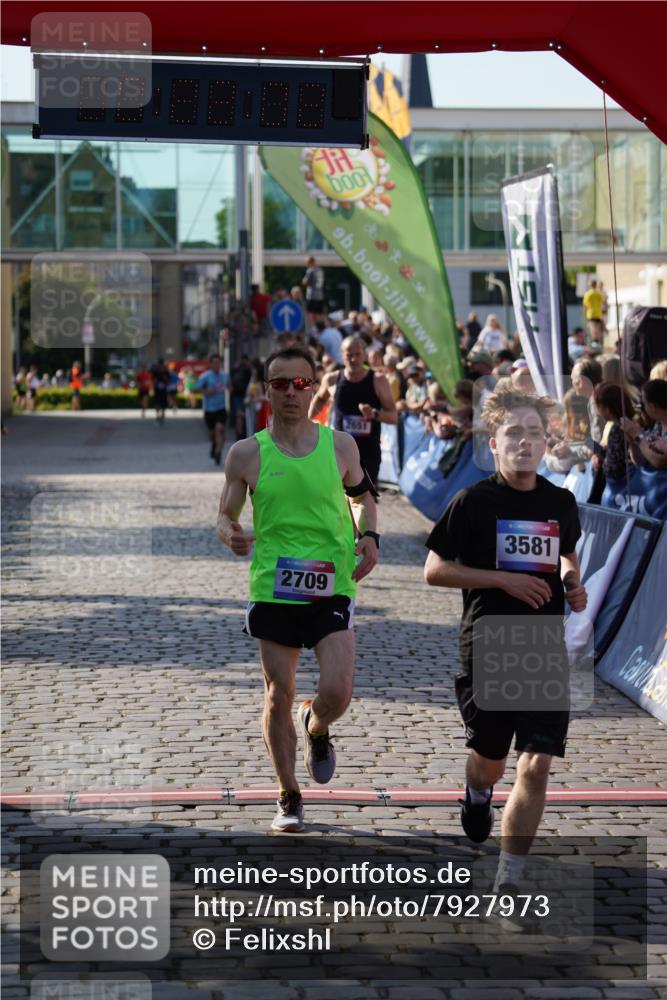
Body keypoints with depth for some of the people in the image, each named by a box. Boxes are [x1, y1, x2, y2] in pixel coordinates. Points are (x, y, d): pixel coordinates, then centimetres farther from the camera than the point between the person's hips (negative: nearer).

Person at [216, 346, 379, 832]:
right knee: (278, 695, 6)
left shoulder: (341, 445, 1)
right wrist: (231, 535, -17)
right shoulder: (247, 454, -1)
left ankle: (317, 729, 27)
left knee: (337, 692, -11)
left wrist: (369, 537, -2)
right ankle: (289, 797, 23)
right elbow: (225, 517, 7)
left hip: (332, 587, 0)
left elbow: (363, 497, 17)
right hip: (272, 588, 0)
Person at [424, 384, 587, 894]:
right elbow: (434, 570, -7)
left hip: (546, 651, 2)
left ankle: (509, 880, -1)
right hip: (487, 649, -2)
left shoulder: (561, 502, 4)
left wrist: (572, 582, 2)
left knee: (537, 766, -9)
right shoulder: (474, 501, -8)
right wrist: (504, 578, -16)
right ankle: (477, 793, 53)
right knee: (490, 762, 15)